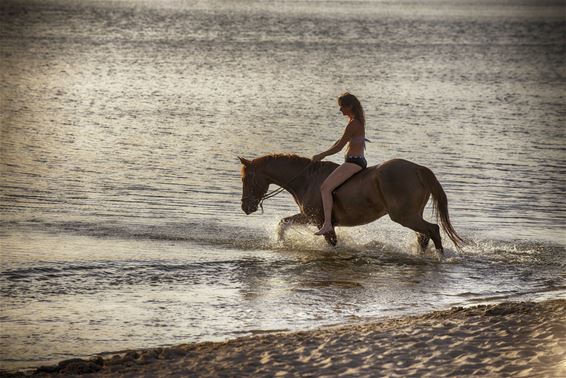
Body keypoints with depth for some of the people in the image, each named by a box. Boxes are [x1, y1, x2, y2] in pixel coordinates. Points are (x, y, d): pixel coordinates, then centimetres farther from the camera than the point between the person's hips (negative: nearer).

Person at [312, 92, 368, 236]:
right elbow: (341, 141, 22)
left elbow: (339, 147, -15)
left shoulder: (353, 124, -17)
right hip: (359, 161, 11)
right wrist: (325, 153, 17)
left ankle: (327, 224, -26)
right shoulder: (358, 121, 14)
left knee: (325, 187, -18)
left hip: (353, 163, -11)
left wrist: (320, 156, -3)